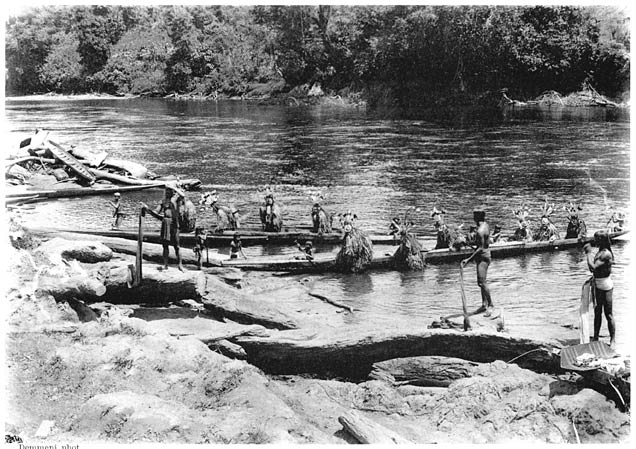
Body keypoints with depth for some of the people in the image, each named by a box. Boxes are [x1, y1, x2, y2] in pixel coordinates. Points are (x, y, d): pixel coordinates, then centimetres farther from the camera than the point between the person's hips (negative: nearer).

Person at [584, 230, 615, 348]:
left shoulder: (606, 254, -20)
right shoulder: (599, 252, 7)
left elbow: (593, 267, -27)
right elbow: (592, 269, 13)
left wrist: (589, 252, -18)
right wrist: (588, 253, 4)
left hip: (606, 286, -9)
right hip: (597, 285, 9)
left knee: (608, 314, -2)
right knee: (597, 312, 15)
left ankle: (612, 340, 6)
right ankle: (595, 338, 23)